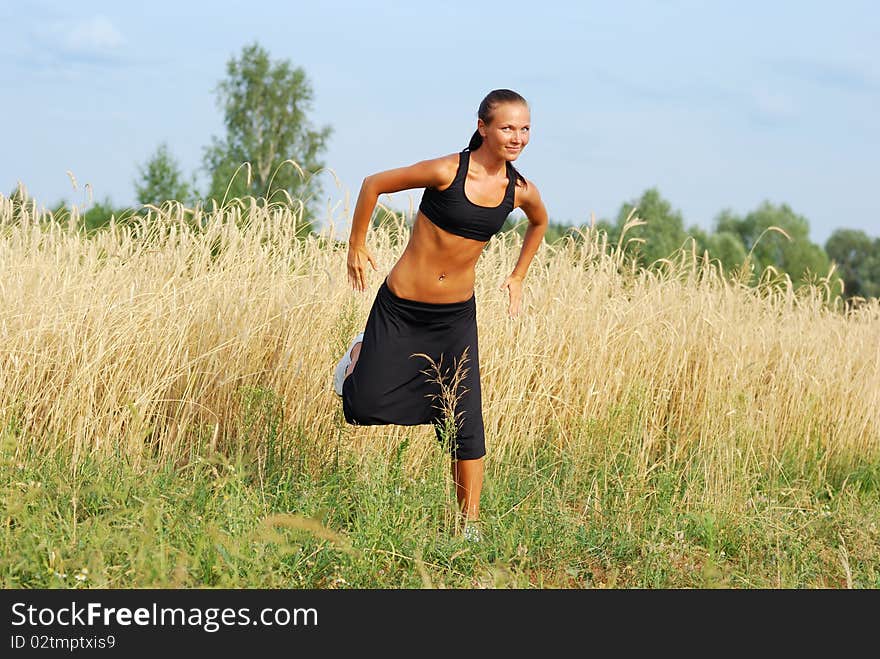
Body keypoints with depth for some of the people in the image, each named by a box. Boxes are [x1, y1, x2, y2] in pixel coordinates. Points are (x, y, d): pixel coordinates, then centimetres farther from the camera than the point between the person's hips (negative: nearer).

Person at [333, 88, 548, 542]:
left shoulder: (521, 192, -5)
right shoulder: (448, 172, -19)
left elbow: (540, 222, 21)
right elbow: (374, 184, -7)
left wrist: (518, 276, 18)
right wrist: (356, 247, -1)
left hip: (456, 317, 3)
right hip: (400, 309, -3)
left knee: (465, 427, -1)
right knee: (363, 407, 3)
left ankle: (470, 524, 11)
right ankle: (360, 356, 36)